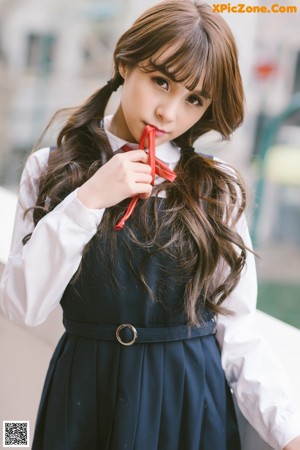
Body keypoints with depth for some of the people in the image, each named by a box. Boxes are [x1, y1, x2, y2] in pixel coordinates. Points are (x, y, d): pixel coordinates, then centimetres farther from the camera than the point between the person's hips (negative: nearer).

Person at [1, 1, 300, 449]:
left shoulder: (218, 190, -3)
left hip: (191, 399, 0)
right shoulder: (52, 171, -2)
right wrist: (85, 201, -19)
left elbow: (237, 333, -5)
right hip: (84, 391, 0)